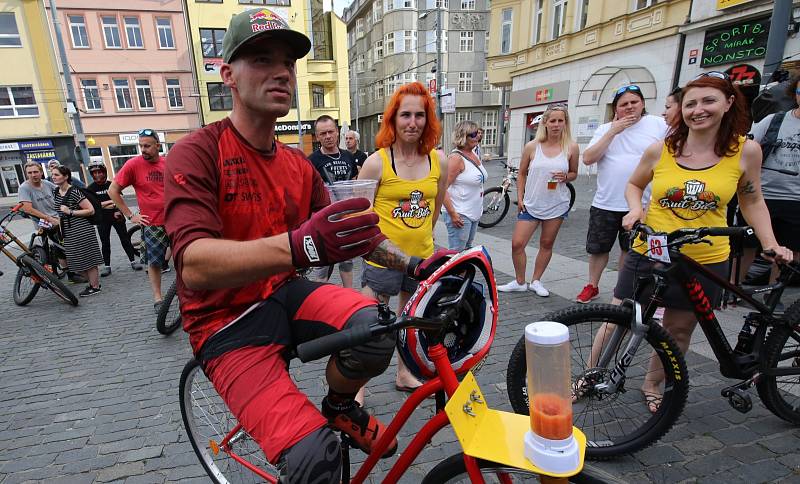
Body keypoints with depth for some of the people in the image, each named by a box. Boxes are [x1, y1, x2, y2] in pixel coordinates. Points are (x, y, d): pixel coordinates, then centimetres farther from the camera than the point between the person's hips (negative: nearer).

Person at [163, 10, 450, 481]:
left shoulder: (299, 164, 5)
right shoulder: (196, 154, -14)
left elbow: (351, 231, 11)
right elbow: (194, 265, -28)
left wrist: (411, 264, -1)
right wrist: (300, 245, -44)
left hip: (286, 296, 5)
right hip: (228, 323, -5)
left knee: (372, 326, -26)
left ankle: (340, 406, 6)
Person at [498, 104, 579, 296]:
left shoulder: (571, 147, -2)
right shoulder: (532, 146, -3)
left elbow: (574, 173, 10)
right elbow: (522, 174, 7)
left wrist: (565, 177, -12)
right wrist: (520, 197, 1)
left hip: (557, 205, 0)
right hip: (531, 204, 0)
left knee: (546, 244, 11)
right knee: (517, 244, -3)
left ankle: (536, 281, 28)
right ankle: (520, 282, 16)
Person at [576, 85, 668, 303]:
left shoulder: (659, 124, -1)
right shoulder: (606, 129, 4)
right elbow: (587, 159, -9)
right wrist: (613, 131, -12)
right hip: (605, 204, 1)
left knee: (630, 249, 14)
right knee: (598, 248, 10)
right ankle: (592, 286, 28)